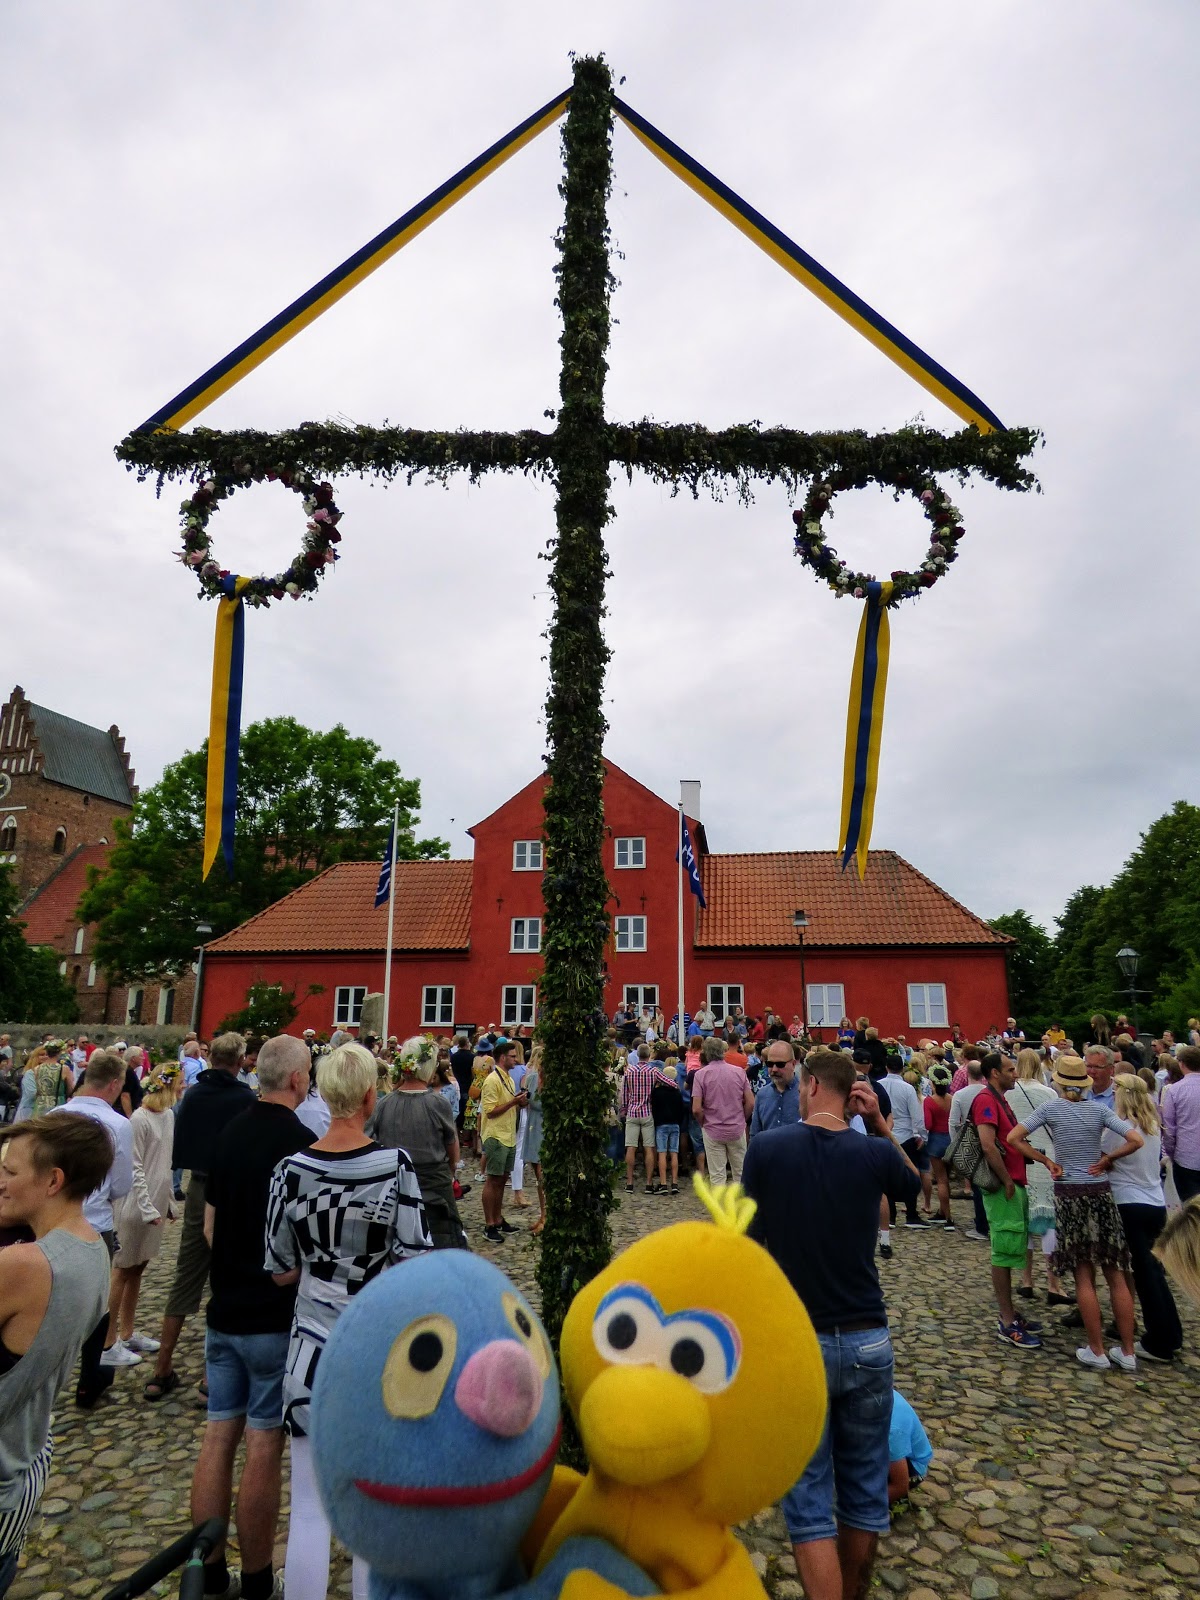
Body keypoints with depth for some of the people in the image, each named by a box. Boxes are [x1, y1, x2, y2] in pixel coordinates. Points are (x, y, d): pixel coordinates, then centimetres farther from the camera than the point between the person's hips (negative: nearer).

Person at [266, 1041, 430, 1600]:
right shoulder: (394, 1166, -16)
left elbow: (281, 1271, 0)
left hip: (314, 1346, 2)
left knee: (309, 1509, 16)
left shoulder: (292, 1170, -9)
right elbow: (416, 1266, -13)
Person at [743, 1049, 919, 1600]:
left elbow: (750, 1237, -4)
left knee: (809, 1504, 6)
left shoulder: (767, 1147, -12)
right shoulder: (873, 1152, -7)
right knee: (864, 1492, 20)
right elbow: (914, 1184, 16)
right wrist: (881, 1125, 4)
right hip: (867, 1341, 3)